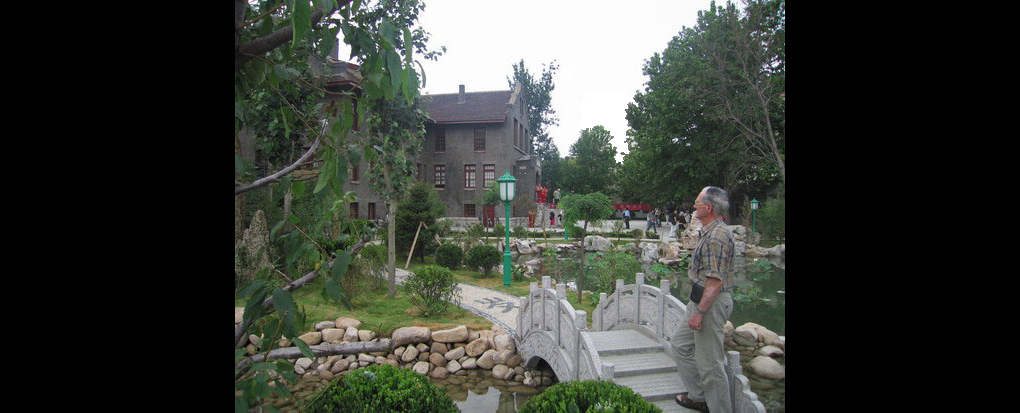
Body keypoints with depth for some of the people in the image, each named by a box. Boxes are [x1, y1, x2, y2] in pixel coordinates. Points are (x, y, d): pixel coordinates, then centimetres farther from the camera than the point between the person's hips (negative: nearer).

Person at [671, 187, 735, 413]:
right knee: (680, 343, 19)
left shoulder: (716, 236, -22)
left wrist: (699, 312, -24)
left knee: (709, 362, -3)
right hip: (701, 299, 11)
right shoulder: (709, 232, 12)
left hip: (711, 303, -11)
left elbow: (715, 281, -25)